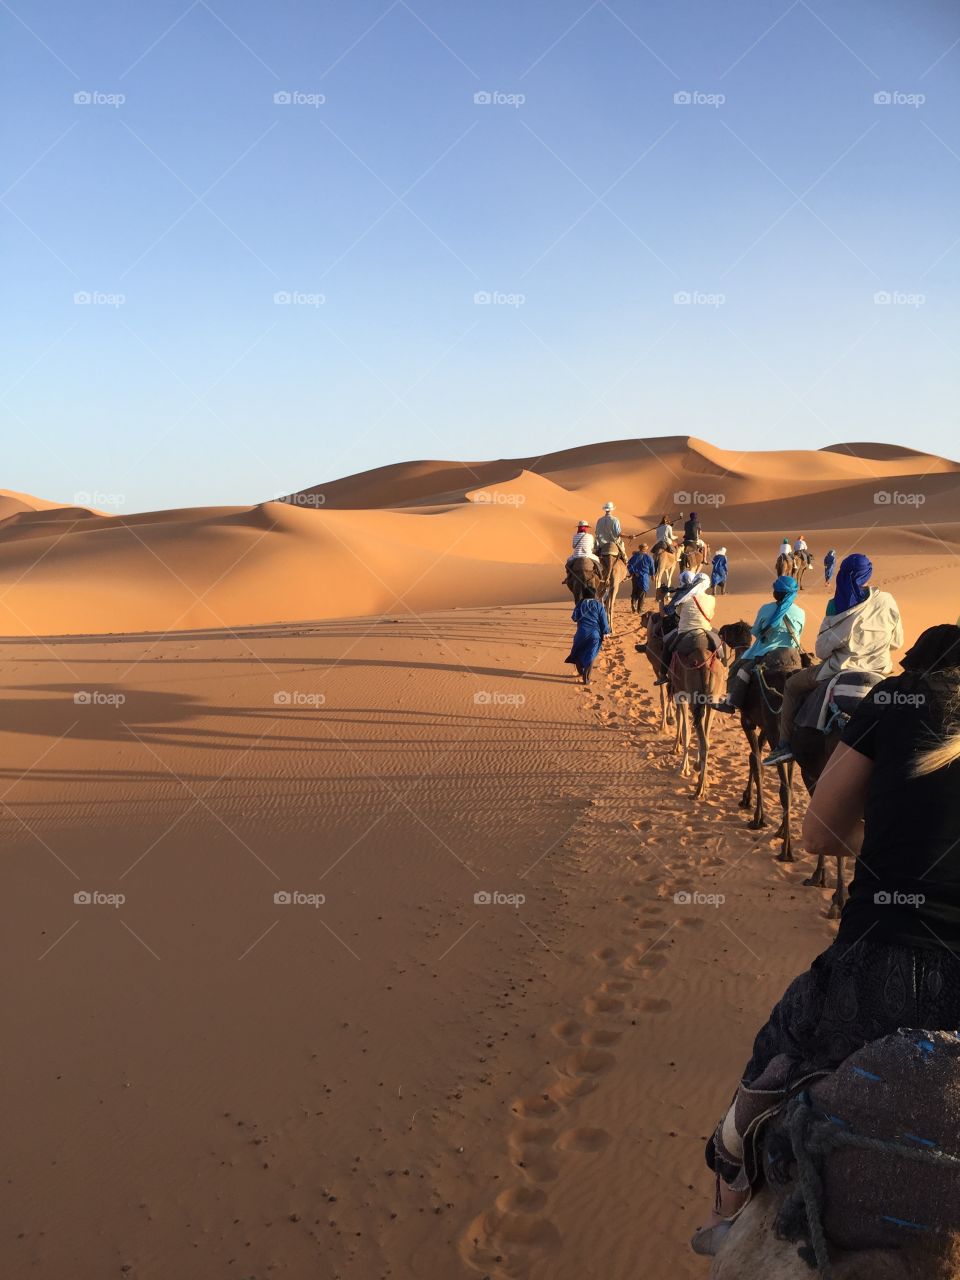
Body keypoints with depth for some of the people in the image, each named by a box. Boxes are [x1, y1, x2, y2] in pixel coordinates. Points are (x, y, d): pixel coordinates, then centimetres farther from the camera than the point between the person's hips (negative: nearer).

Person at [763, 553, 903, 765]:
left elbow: (822, 650, -8)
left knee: (792, 686, 16)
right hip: (879, 668, 3)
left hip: (841, 670, -3)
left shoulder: (838, 609, -14)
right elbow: (897, 641, 5)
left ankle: (785, 745, 9)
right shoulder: (886, 601, -6)